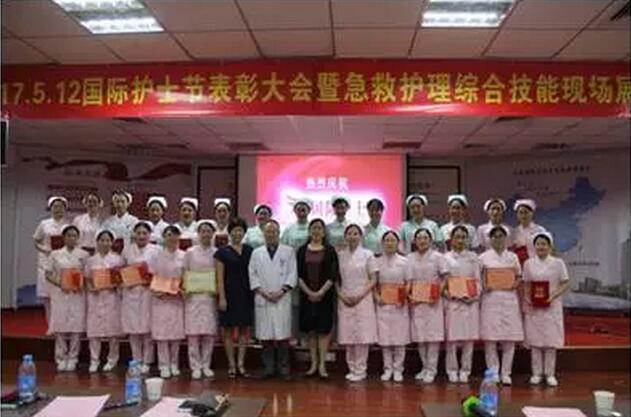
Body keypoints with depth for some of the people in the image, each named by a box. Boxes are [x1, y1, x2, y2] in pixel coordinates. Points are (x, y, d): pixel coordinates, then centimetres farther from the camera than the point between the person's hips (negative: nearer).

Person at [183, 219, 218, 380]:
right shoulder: (190, 252, 6)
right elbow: (184, 274, 7)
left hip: (211, 297, 1)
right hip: (193, 297, -1)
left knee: (209, 333, 3)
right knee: (193, 333, -3)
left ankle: (206, 365, 14)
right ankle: (195, 366, 6)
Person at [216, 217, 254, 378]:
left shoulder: (249, 250, 9)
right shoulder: (222, 252, 0)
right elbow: (220, 277, -4)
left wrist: (255, 292, 4)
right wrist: (221, 297, -10)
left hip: (246, 294, 3)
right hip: (230, 294, -3)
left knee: (245, 329, 4)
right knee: (229, 330, 2)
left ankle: (241, 364, 12)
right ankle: (231, 365, 12)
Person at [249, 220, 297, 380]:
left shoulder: (288, 251, 9)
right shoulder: (256, 253, 13)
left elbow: (292, 274, 2)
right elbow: (252, 275, 7)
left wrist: (281, 291, -9)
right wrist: (262, 292, -6)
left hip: (282, 299, -1)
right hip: (262, 299, 2)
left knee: (283, 334, -3)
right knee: (266, 335, 3)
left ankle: (283, 368, 6)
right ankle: (268, 368, 12)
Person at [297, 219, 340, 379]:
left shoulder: (330, 250, 2)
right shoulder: (302, 251, 6)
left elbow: (333, 275, -4)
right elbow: (298, 274, 2)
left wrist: (321, 292, -13)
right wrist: (308, 292, -9)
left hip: (325, 295, -2)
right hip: (307, 295, 2)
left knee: (324, 329, -2)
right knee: (310, 329, 5)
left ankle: (322, 364, 3)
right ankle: (313, 363, 13)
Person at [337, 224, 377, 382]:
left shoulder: (367, 254, 1)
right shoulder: (340, 255, 8)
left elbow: (373, 279, -1)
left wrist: (360, 296, -10)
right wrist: (341, 295, -5)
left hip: (363, 300, -2)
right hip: (345, 300, 2)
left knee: (362, 336, -3)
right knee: (347, 336, 4)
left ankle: (360, 370, 6)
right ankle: (352, 369, 15)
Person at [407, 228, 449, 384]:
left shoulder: (437, 257, 1)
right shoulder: (410, 258, 9)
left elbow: (445, 277, -2)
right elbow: (409, 280, 8)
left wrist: (438, 294, -13)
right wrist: (409, 295, -7)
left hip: (433, 301, -3)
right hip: (417, 301, 3)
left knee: (433, 335, -4)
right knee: (419, 335, 6)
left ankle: (431, 369, 4)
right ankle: (425, 367, 19)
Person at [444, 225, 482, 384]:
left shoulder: (473, 257, 10)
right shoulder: (445, 257, 4)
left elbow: (478, 280, 8)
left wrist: (475, 296, -8)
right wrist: (447, 293, -14)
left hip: (470, 302, 2)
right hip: (452, 302, -2)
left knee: (469, 338, 3)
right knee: (451, 338, -1)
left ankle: (465, 371, 14)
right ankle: (452, 371, 10)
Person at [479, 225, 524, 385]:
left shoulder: (512, 257, 12)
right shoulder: (484, 257, 7)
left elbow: (519, 277, 15)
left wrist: (516, 283, -6)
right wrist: (483, 286, -10)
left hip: (509, 299, 2)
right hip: (490, 299, -2)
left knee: (510, 339, 0)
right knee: (490, 338, -3)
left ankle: (506, 373, 10)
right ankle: (492, 372, 8)